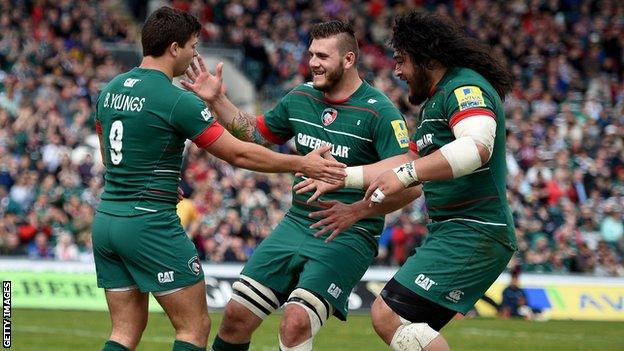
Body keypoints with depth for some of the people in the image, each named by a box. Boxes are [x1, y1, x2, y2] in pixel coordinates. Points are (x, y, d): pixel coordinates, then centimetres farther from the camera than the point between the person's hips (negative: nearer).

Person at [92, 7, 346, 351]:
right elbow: (238, 153, -11)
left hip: (106, 219, 8)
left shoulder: (110, 90, 8)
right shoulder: (178, 101, -14)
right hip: (150, 224, -8)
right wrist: (301, 164, -3)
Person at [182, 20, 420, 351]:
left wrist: (356, 211, -31)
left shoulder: (379, 112, -14)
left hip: (347, 236, -6)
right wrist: (216, 100, 9)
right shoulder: (301, 97, 5)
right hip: (296, 223, 7)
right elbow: (255, 133, 23)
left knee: (296, 323, -24)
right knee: (237, 314, 3)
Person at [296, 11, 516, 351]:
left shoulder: (466, 89, -12)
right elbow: (411, 159, 31)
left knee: (389, 316, -19)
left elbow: (477, 146, -31)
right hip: (451, 232, 11)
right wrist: (341, 177, 29)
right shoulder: (434, 101, 22)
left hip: (472, 233, -11)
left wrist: (406, 174, -35)